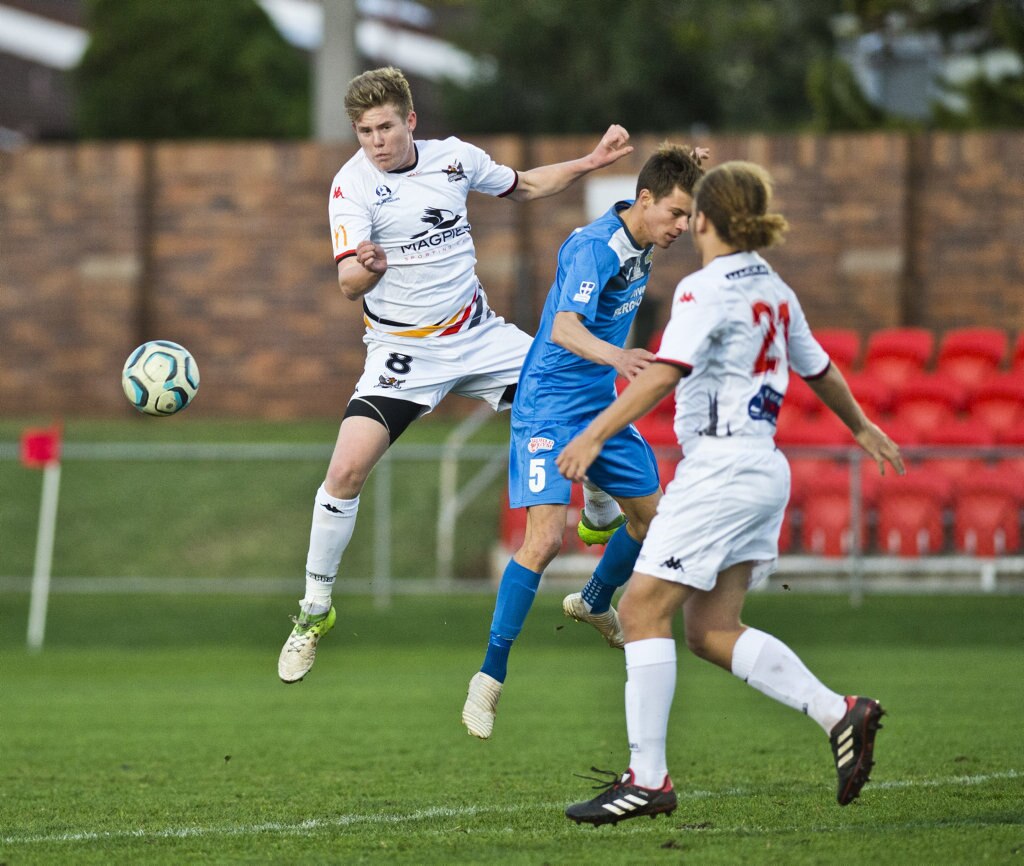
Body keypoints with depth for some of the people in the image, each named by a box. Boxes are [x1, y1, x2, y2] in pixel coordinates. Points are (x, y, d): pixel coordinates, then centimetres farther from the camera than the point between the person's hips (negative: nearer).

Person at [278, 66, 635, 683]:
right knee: (346, 470, -20)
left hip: (479, 334, 4)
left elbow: (524, 187, 18)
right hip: (403, 350, -4)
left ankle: (605, 515, 30)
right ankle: (315, 611, -3)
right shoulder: (353, 186, -15)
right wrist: (366, 269, -48)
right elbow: (349, 284, -24)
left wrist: (589, 163, 4)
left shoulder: (455, 158, -1)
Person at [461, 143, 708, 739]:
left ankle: (594, 602, 47)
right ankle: (491, 678, -13)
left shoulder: (643, 242, 1)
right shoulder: (594, 248, -25)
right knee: (545, 537, -20)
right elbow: (563, 328, -42)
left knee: (651, 516, 17)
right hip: (550, 409, -9)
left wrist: (691, 174, 11)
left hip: (603, 405, 9)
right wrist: (615, 355, -60)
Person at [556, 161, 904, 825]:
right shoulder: (774, 290, 15)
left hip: (721, 466, -9)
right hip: (764, 468, 9)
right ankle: (839, 713, -3)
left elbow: (665, 373, -23)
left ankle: (648, 777, -8)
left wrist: (593, 436, -25)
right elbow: (821, 371, 28)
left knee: (644, 611, -5)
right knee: (711, 630, 9)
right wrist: (862, 429, 45)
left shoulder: (707, 289, -10)